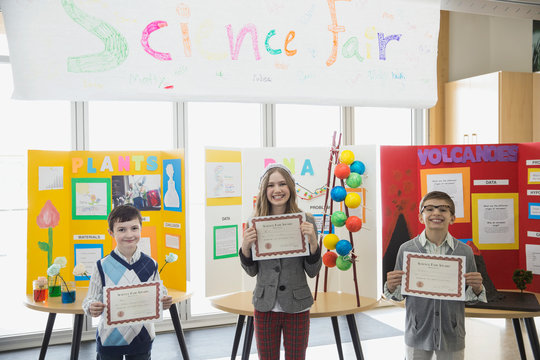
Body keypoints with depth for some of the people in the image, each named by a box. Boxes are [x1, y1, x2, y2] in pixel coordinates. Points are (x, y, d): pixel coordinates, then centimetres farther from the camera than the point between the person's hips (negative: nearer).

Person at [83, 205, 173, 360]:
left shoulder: (150, 265, -3)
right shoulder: (103, 266, -8)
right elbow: (91, 300, -6)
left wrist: (164, 302, -16)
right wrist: (92, 308, -27)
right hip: (109, 340, -1)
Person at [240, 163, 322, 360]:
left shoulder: (305, 221, -6)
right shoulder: (255, 223, -3)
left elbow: (313, 272, -4)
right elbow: (252, 271, 4)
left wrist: (313, 242, -20)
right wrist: (245, 247, -15)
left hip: (297, 307, -1)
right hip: (265, 307, 1)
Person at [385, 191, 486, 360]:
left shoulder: (464, 251, -1)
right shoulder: (406, 249, -4)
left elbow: (470, 297, 6)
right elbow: (399, 294, 4)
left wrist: (477, 288, -14)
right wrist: (391, 287, -16)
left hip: (452, 337, 1)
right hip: (417, 336, 0)